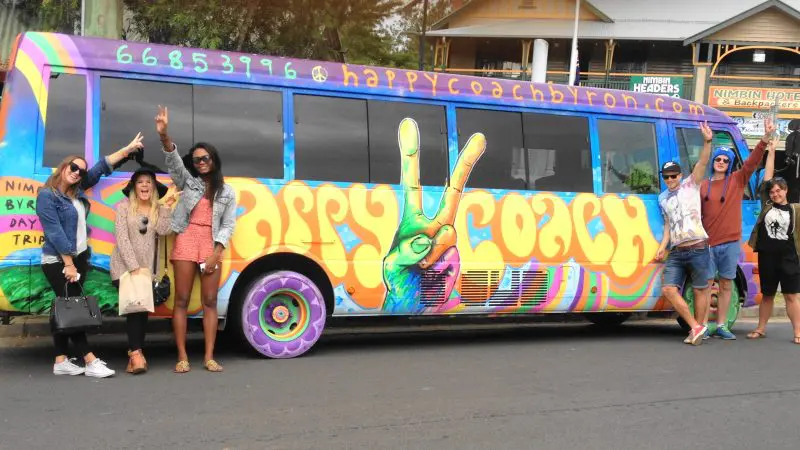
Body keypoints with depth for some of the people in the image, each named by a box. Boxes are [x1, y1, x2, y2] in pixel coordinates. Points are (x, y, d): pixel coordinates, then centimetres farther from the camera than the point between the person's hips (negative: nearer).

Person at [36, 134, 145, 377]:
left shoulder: (77, 191, 9)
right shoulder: (47, 196, -12)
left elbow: (102, 167, 13)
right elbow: (55, 232, -17)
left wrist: (128, 149, 14)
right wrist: (68, 264, -20)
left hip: (79, 257, 8)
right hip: (58, 261, -8)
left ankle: (61, 361, 12)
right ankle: (90, 361, -10)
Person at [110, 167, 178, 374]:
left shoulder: (158, 209, 8)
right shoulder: (124, 206, -2)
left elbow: (163, 231, -10)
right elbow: (121, 238, -9)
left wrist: (166, 207, -13)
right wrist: (134, 266, -17)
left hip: (146, 268, 3)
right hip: (124, 266, -3)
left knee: (143, 308, 1)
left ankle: (134, 353, 7)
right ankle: (136, 353, -9)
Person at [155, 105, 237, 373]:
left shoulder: (227, 192, 10)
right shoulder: (187, 181, 10)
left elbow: (228, 225, 5)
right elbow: (174, 162, -9)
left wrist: (216, 252, -8)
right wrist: (164, 136, -28)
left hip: (211, 246, 1)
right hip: (186, 242, -1)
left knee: (210, 301, 0)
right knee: (182, 300, -2)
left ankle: (209, 357, 3)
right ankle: (182, 358, 0)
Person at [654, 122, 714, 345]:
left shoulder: (690, 185, 2)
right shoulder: (663, 198, 16)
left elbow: (702, 164, -13)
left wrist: (707, 142, -29)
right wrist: (662, 247, 10)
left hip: (698, 249, -5)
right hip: (676, 252, 5)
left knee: (700, 291, 2)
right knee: (668, 289, -4)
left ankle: (697, 328, 13)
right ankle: (696, 327, 2)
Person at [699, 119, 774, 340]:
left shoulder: (737, 180, 5)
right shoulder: (703, 186, 5)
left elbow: (752, 162, -9)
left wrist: (766, 138, -22)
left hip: (730, 242, 1)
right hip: (707, 242, -1)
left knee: (726, 285, 7)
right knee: (706, 284, -1)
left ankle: (721, 326, 16)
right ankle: (703, 326, 3)